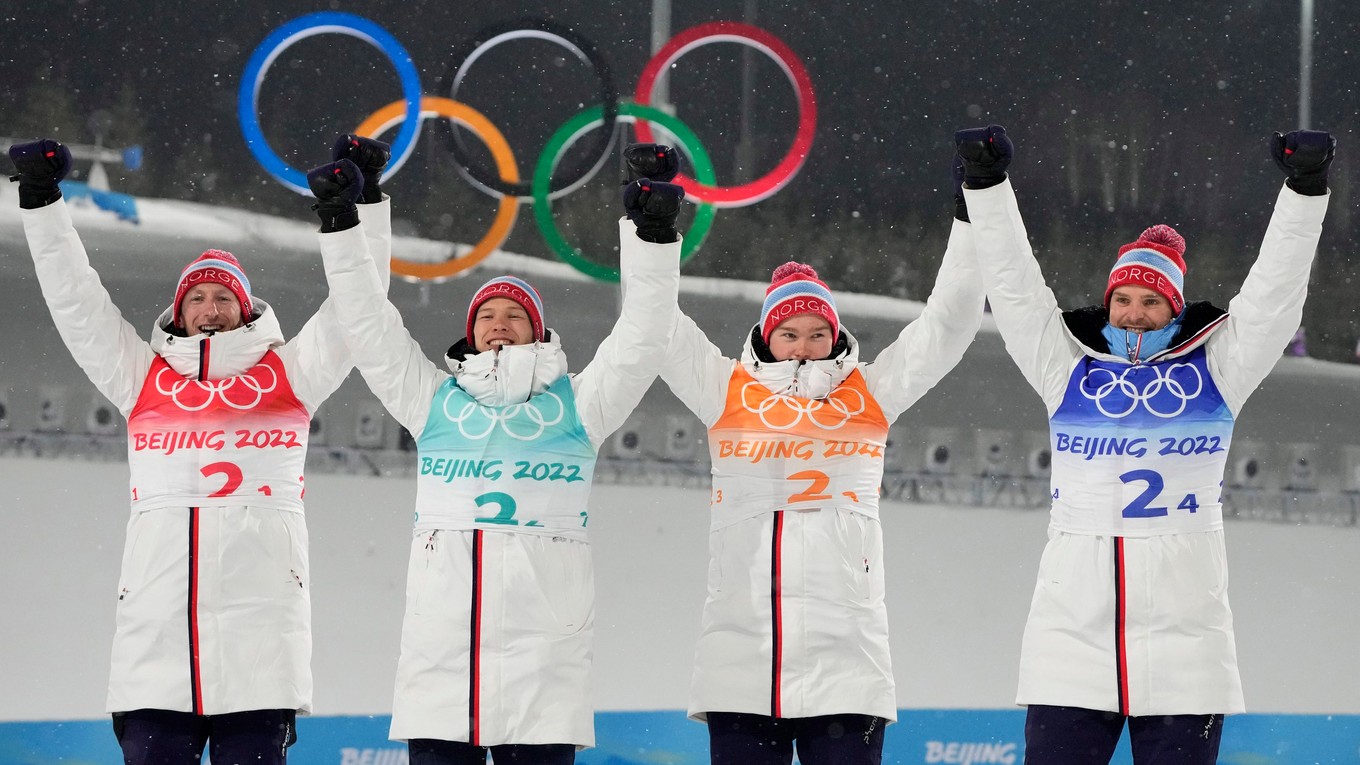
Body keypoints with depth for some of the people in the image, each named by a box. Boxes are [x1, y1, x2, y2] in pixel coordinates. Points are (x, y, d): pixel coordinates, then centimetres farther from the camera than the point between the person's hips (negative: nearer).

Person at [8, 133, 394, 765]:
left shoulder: (287, 375, 16)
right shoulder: (144, 378, 20)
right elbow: (75, 301, 19)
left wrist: (362, 197, 4)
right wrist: (41, 200, 13)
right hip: (155, 624, 2)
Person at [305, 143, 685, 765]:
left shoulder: (575, 404, 17)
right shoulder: (436, 401, 21)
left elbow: (640, 337, 8)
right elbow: (369, 325, 18)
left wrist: (652, 231, -3)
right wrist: (340, 224, 11)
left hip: (543, 636, -2)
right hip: (440, 636, 2)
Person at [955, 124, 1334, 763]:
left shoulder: (1215, 369, 10)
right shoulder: (1069, 369, 12)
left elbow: (1274, 291, 2)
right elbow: (1013, 284, 6)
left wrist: (1305, 188, -8)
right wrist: (985, 183, -3)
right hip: (1071, 635, 1)